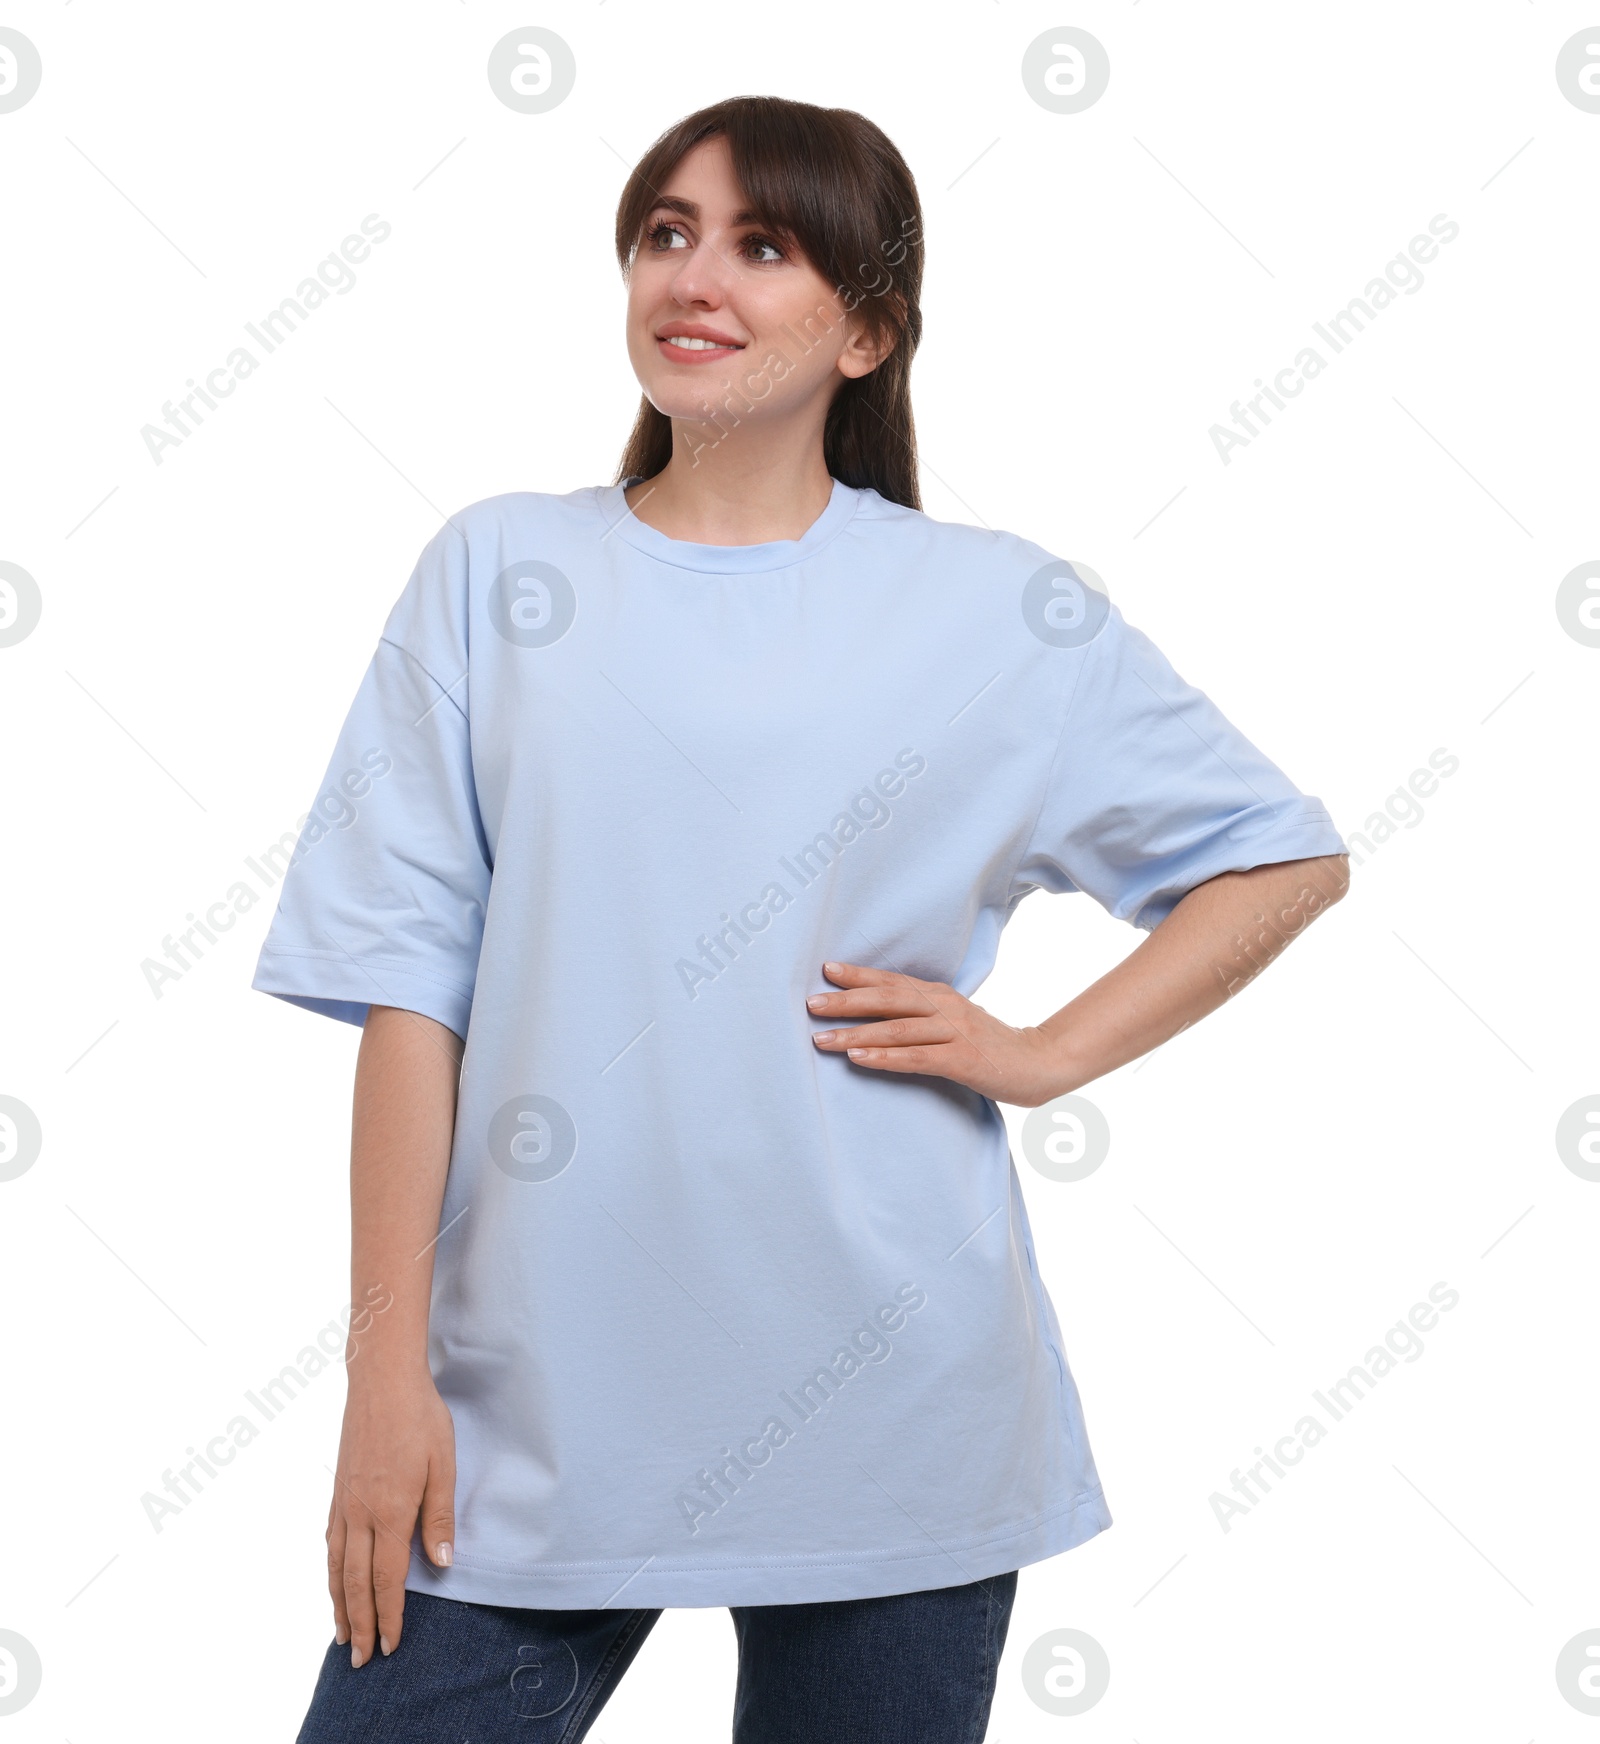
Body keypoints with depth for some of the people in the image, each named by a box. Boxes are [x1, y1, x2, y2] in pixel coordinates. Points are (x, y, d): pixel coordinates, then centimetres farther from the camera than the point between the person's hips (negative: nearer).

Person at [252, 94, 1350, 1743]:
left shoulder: (1004, 613, 2)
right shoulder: (499, 570, 4)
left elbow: (1285, 856, 11)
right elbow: (407, 981, 1)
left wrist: (1043, 1051, -1)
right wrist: (388, 1363, -3)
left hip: (885, 1413, 0)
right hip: (536, 1402, 1)